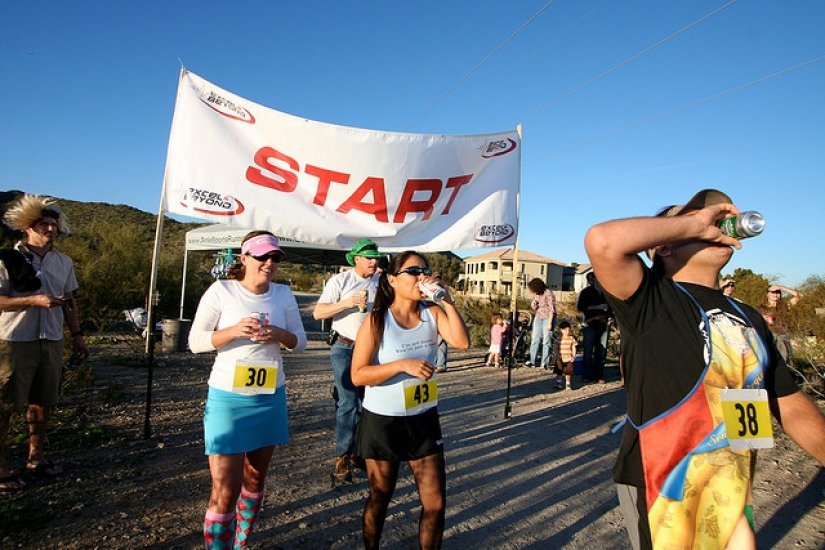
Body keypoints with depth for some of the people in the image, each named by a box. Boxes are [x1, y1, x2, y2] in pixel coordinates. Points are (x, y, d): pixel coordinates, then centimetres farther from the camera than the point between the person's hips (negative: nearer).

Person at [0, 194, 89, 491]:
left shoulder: (64, 262, 9)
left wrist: (77, 335, 13)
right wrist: (33, 301, -21)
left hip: (51, 341, 5)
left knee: (43, 402, 14)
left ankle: (35, 458, 29)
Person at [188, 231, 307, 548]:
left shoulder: (284, 294, 1)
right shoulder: (221, 291, -9)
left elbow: (300, 342, 5)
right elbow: (195, 342, -8)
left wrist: (279, 334, -16)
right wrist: (234, 331, -24)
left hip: (270, 398, 4)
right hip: (228, 398, -4)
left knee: (255, 479, 19)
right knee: (225, 490, -4)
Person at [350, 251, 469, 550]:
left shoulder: (432, 313, -5)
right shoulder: (376, 321, -15)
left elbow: (462, 342, -20)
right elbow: (358, 375, -18)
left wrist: (447, 300, -23)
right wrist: (403, 365, -29)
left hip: (424, 420, 3)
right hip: (383, 422, -3)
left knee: (435, 503, 9)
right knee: (379, 499, 19)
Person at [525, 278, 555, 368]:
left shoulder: (548, 293, -16)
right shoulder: (536, 294, 4)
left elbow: (551, 309, -16)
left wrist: (549, 323, -19)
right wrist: (533, 305, -10)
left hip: (548, 317, -6)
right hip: (538, 317, 6)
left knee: (546, 340, -4)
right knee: (535, 339, 1)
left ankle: (545, 363, 2)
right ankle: (532, 360, 5)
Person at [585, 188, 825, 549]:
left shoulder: (747, 317, 9)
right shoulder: (651, 299, -12)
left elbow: (792, 408, 13)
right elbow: (602, 242, -32)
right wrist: (693, 223, -20)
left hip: (733, 489, 7)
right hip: (660, 488, -6)